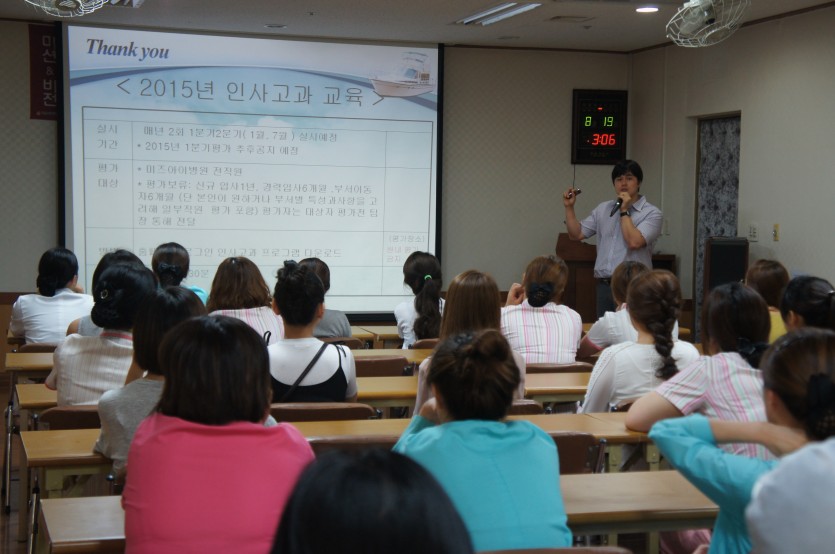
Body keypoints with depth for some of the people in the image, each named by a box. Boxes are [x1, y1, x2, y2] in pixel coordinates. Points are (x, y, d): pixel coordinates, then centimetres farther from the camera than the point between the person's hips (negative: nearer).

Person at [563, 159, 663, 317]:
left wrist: (624, 211, -9)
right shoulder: (603, 209, 14)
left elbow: (634, 242, -17)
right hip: (604, 286, 5)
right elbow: (576, 234, 17)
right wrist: (569, 207, 6)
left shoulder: (652, 214, -3)